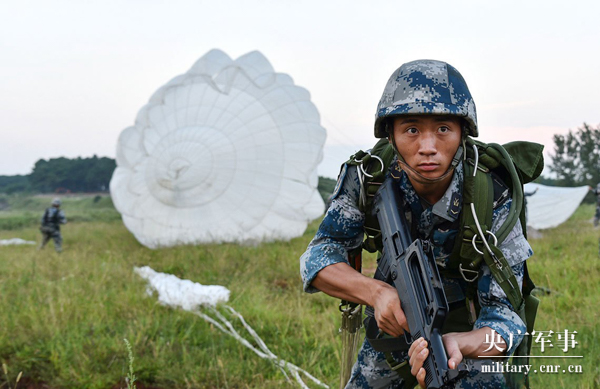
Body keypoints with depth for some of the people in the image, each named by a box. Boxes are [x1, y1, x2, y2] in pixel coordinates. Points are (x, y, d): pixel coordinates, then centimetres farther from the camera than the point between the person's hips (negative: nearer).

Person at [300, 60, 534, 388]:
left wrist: (455, 344, -56)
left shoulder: (493, 201, -30)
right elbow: (320, 256, -22)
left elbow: (504, 314, -32)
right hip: (397, 316, 3)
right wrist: (378, 292, -43)